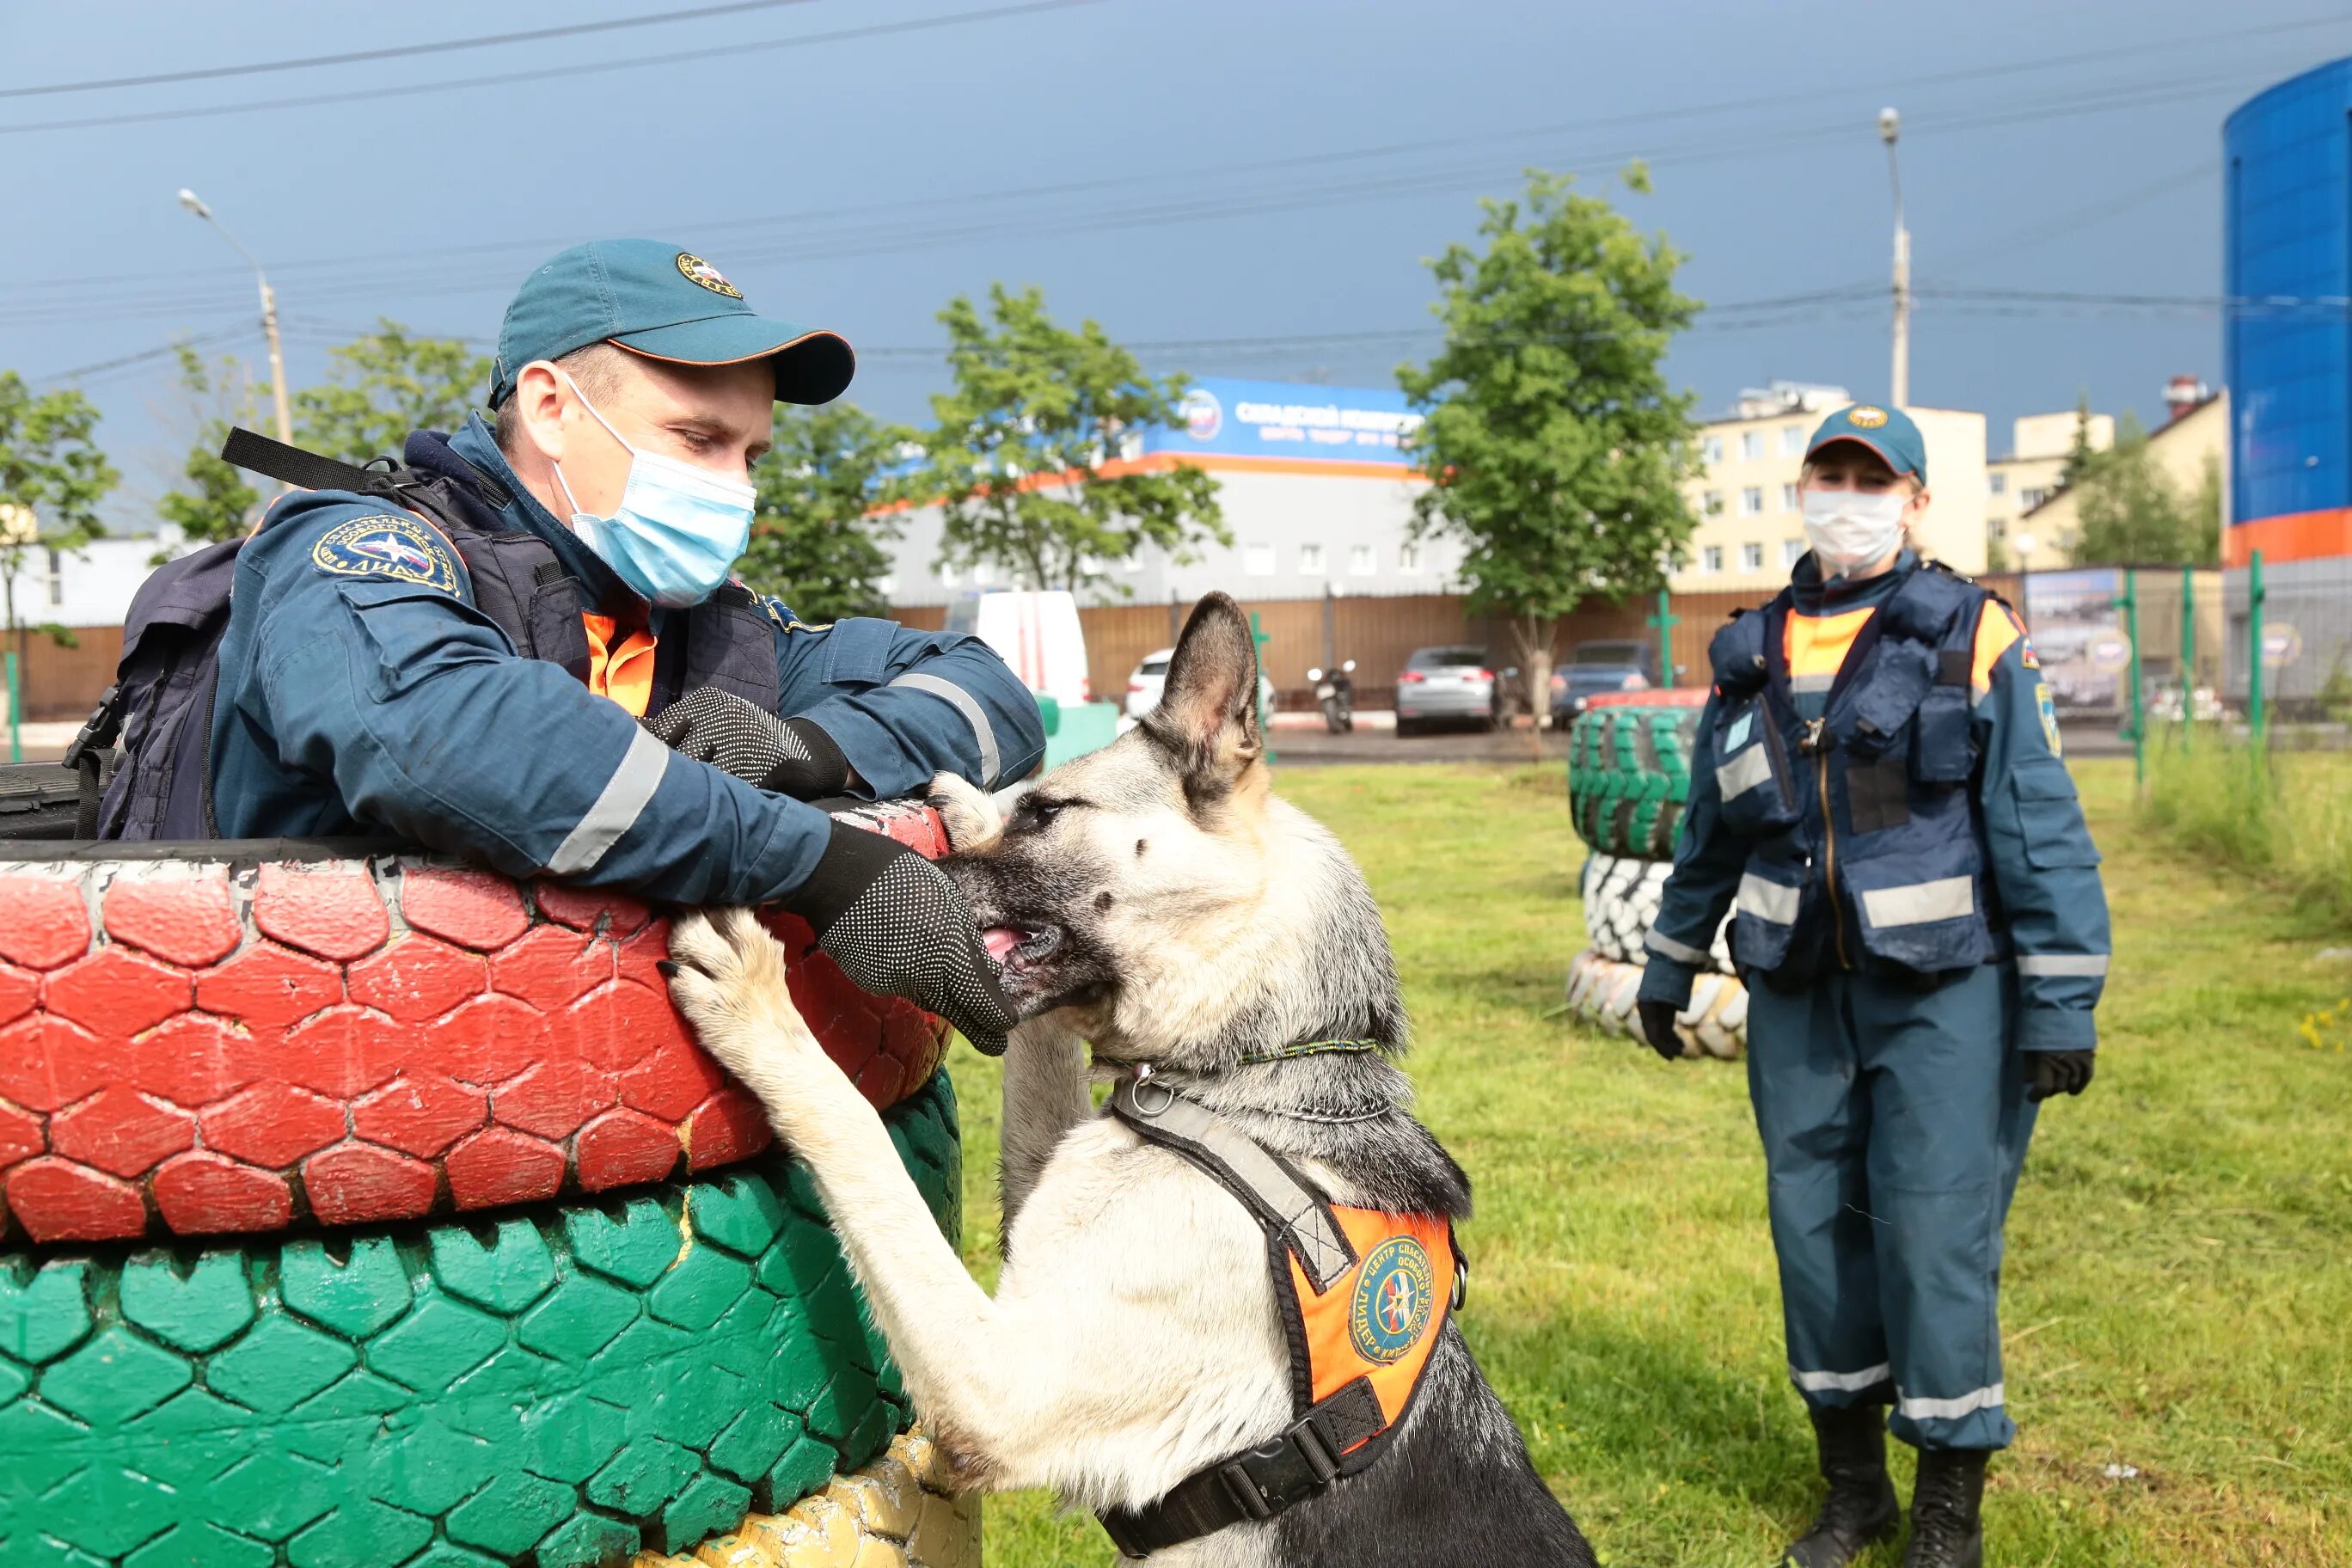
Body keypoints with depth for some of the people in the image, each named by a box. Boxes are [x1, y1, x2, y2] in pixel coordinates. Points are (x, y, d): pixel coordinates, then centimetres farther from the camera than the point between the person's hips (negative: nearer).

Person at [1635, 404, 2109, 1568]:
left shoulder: (1974, 638, -2)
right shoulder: (1749, 656, 11)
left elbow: (2043, 830, -6)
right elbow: (1708, 830, 20)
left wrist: (2063, 1002, -11)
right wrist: (1669, 964, 23)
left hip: (1944, 998, -4)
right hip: (1797, 996, 5)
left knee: (1936, 1238, -4)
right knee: (1813, 1228, 9)